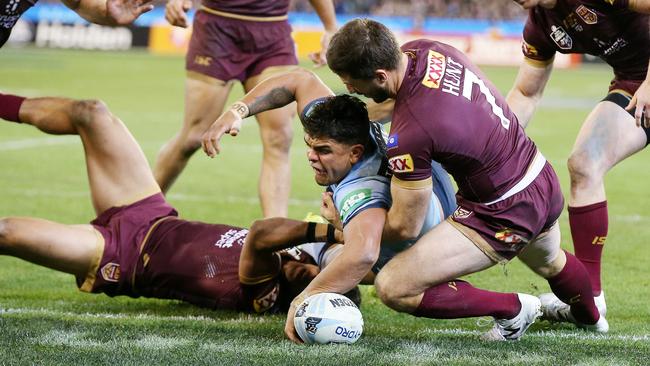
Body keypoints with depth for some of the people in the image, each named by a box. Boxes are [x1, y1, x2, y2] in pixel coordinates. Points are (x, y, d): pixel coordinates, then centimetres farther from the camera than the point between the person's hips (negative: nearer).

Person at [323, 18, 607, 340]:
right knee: (549, 262, 41)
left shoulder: (409, 134, -32)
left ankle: (513, 310, 6)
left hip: (503, 216, -9)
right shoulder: (424, 49, -9)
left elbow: (403, 225, -16)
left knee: (393, 288, -10)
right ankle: (591, 317, 72)